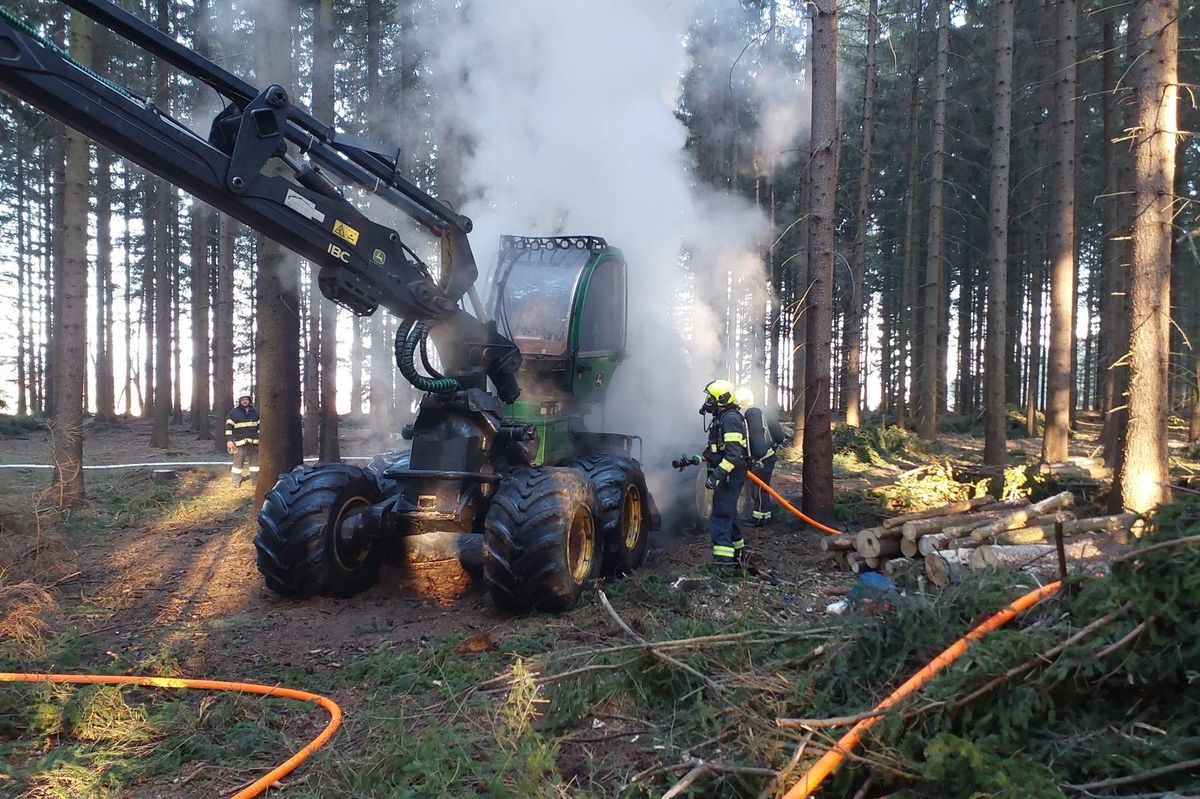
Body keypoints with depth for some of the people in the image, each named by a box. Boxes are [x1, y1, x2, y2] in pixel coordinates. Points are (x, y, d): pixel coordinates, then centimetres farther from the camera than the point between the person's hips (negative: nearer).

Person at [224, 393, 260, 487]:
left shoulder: (255, 411, 11)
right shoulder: (234, 412, -1)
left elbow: (260, 425, 18)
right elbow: (228, 427, -4)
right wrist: (229, 440, -11)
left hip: (253, 441, 4)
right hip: (240, 441, -4)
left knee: (255, 459, 9)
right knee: (238, 460, -3)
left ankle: (256, 479, 19)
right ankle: (236, 481, 3)